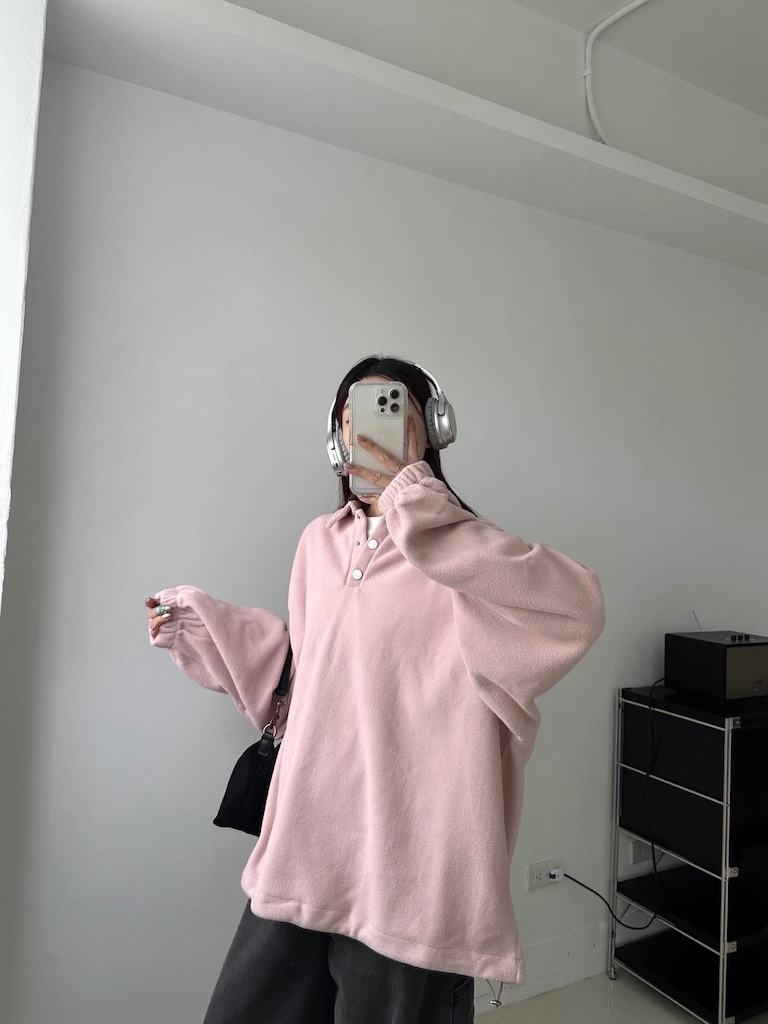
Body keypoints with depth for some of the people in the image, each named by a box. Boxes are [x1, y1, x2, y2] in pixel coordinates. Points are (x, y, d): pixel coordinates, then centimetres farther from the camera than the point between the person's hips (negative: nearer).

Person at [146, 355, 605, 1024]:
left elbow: (576, 611, -30)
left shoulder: (462, 554, -10)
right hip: (299, 859, 6)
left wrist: (415, 507, -30)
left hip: (408, 876, -5)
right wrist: (199, 625, 19)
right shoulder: (319, 543, 7)